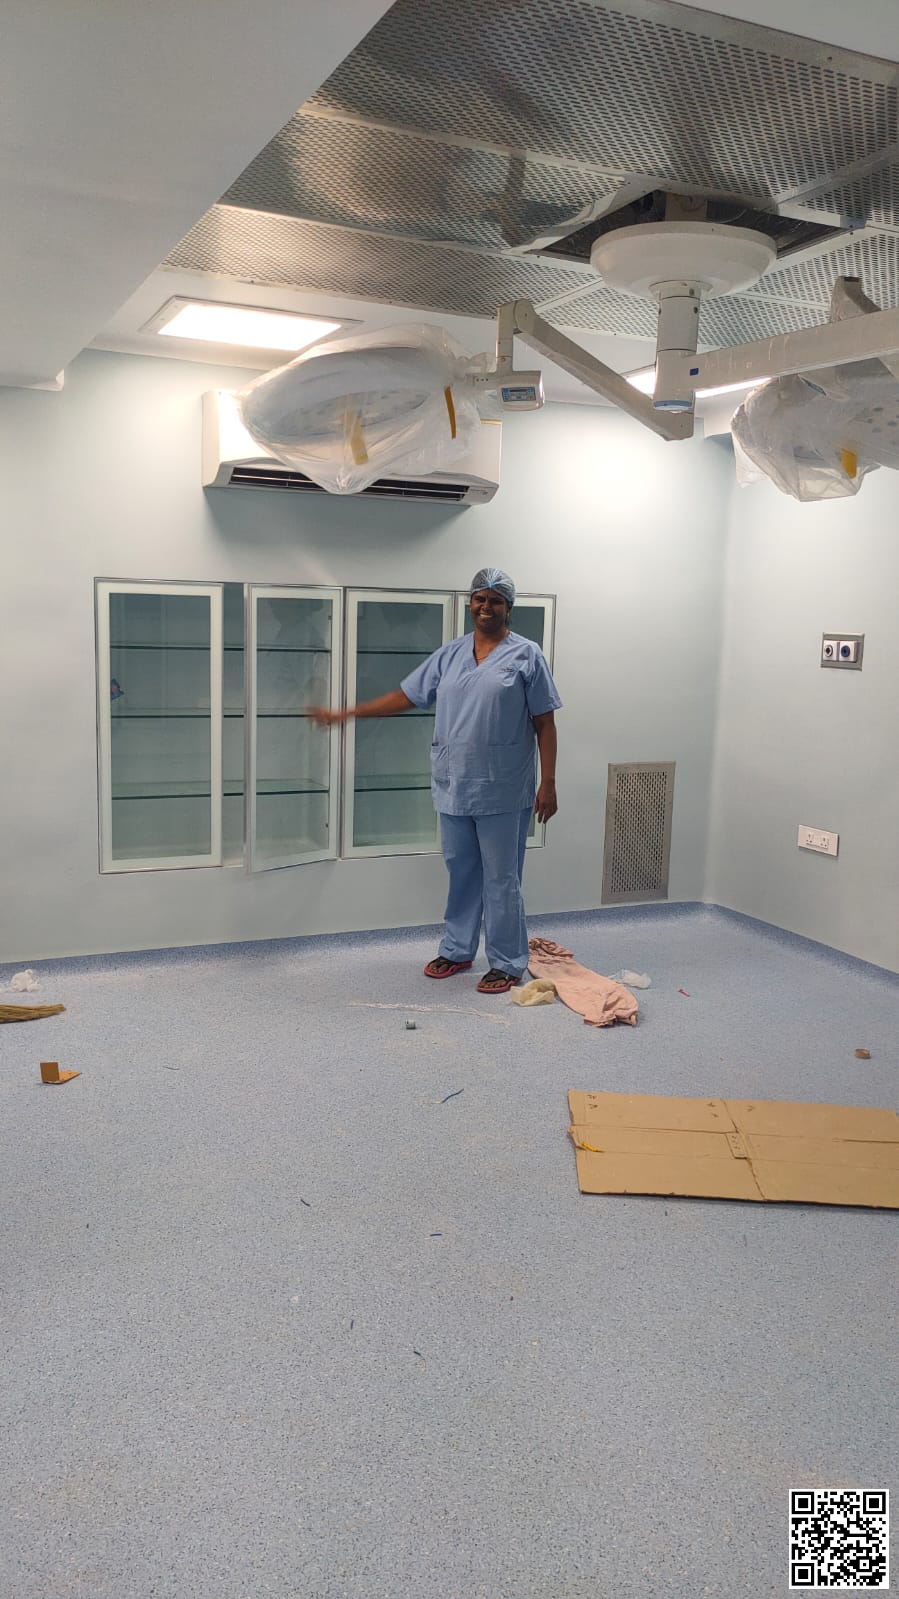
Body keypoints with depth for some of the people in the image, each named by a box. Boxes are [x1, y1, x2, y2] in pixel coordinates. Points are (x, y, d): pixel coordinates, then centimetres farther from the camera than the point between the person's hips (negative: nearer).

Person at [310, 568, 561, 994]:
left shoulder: (526, 655, -3)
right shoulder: (449, 655, 10)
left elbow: (544, 723, -4)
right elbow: (405, 696, 13)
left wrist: (548, 784, -9)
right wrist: (345, 714, 11)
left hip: (502, 793, -4)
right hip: (453, 788, 5)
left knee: (501, 879, 2)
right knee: (461, 873, 15)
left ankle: (507, 964, 14)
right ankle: (456, 951, 30)